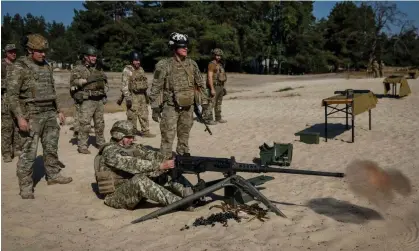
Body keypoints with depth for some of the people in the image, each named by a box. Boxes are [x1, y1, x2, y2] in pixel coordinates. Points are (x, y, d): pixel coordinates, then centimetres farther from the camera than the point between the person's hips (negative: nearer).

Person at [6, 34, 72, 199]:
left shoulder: (46, 67, 12)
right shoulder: (19, 67, -9)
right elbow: (12, 94, -13)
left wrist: (59, 111, 18)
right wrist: (20, 117, -21)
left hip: (49, 113, 7)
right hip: (32, 115, -7)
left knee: (51, 148, 14)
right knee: (29, 152, -5)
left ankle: (53, 176, 28)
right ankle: (26, 187, 3)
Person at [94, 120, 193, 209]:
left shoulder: (132, 147, 7)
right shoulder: (110, 152, -18)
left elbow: (151, 154, -7)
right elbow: (133, 164, -31)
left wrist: (167, 162, -26)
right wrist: (160, 166, -37)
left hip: (135, 189, 8)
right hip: (117, 196, -8)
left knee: (167, 171, -5)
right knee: (139, 179, -39)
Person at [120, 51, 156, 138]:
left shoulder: (141, 69, 13)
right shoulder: (127, 70, -10)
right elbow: (124, 85, -15)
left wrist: (146, 95, 18)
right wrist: (127, 98, -22)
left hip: (142, 95, 7)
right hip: (133, 96, -7)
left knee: (144, 114, 10)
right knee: (132, 116, -1)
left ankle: (145, 131, 18)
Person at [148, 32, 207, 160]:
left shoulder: (192, 64, 4)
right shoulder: (164, 65, -11)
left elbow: (200, 83, 13)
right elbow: (156, 88, -8)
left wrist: (201, 101, 12)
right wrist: (155, 108, -9)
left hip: (188, 107, 5)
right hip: (171, 107, -5)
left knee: (184, 137, 16)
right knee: (168, 138, -4)